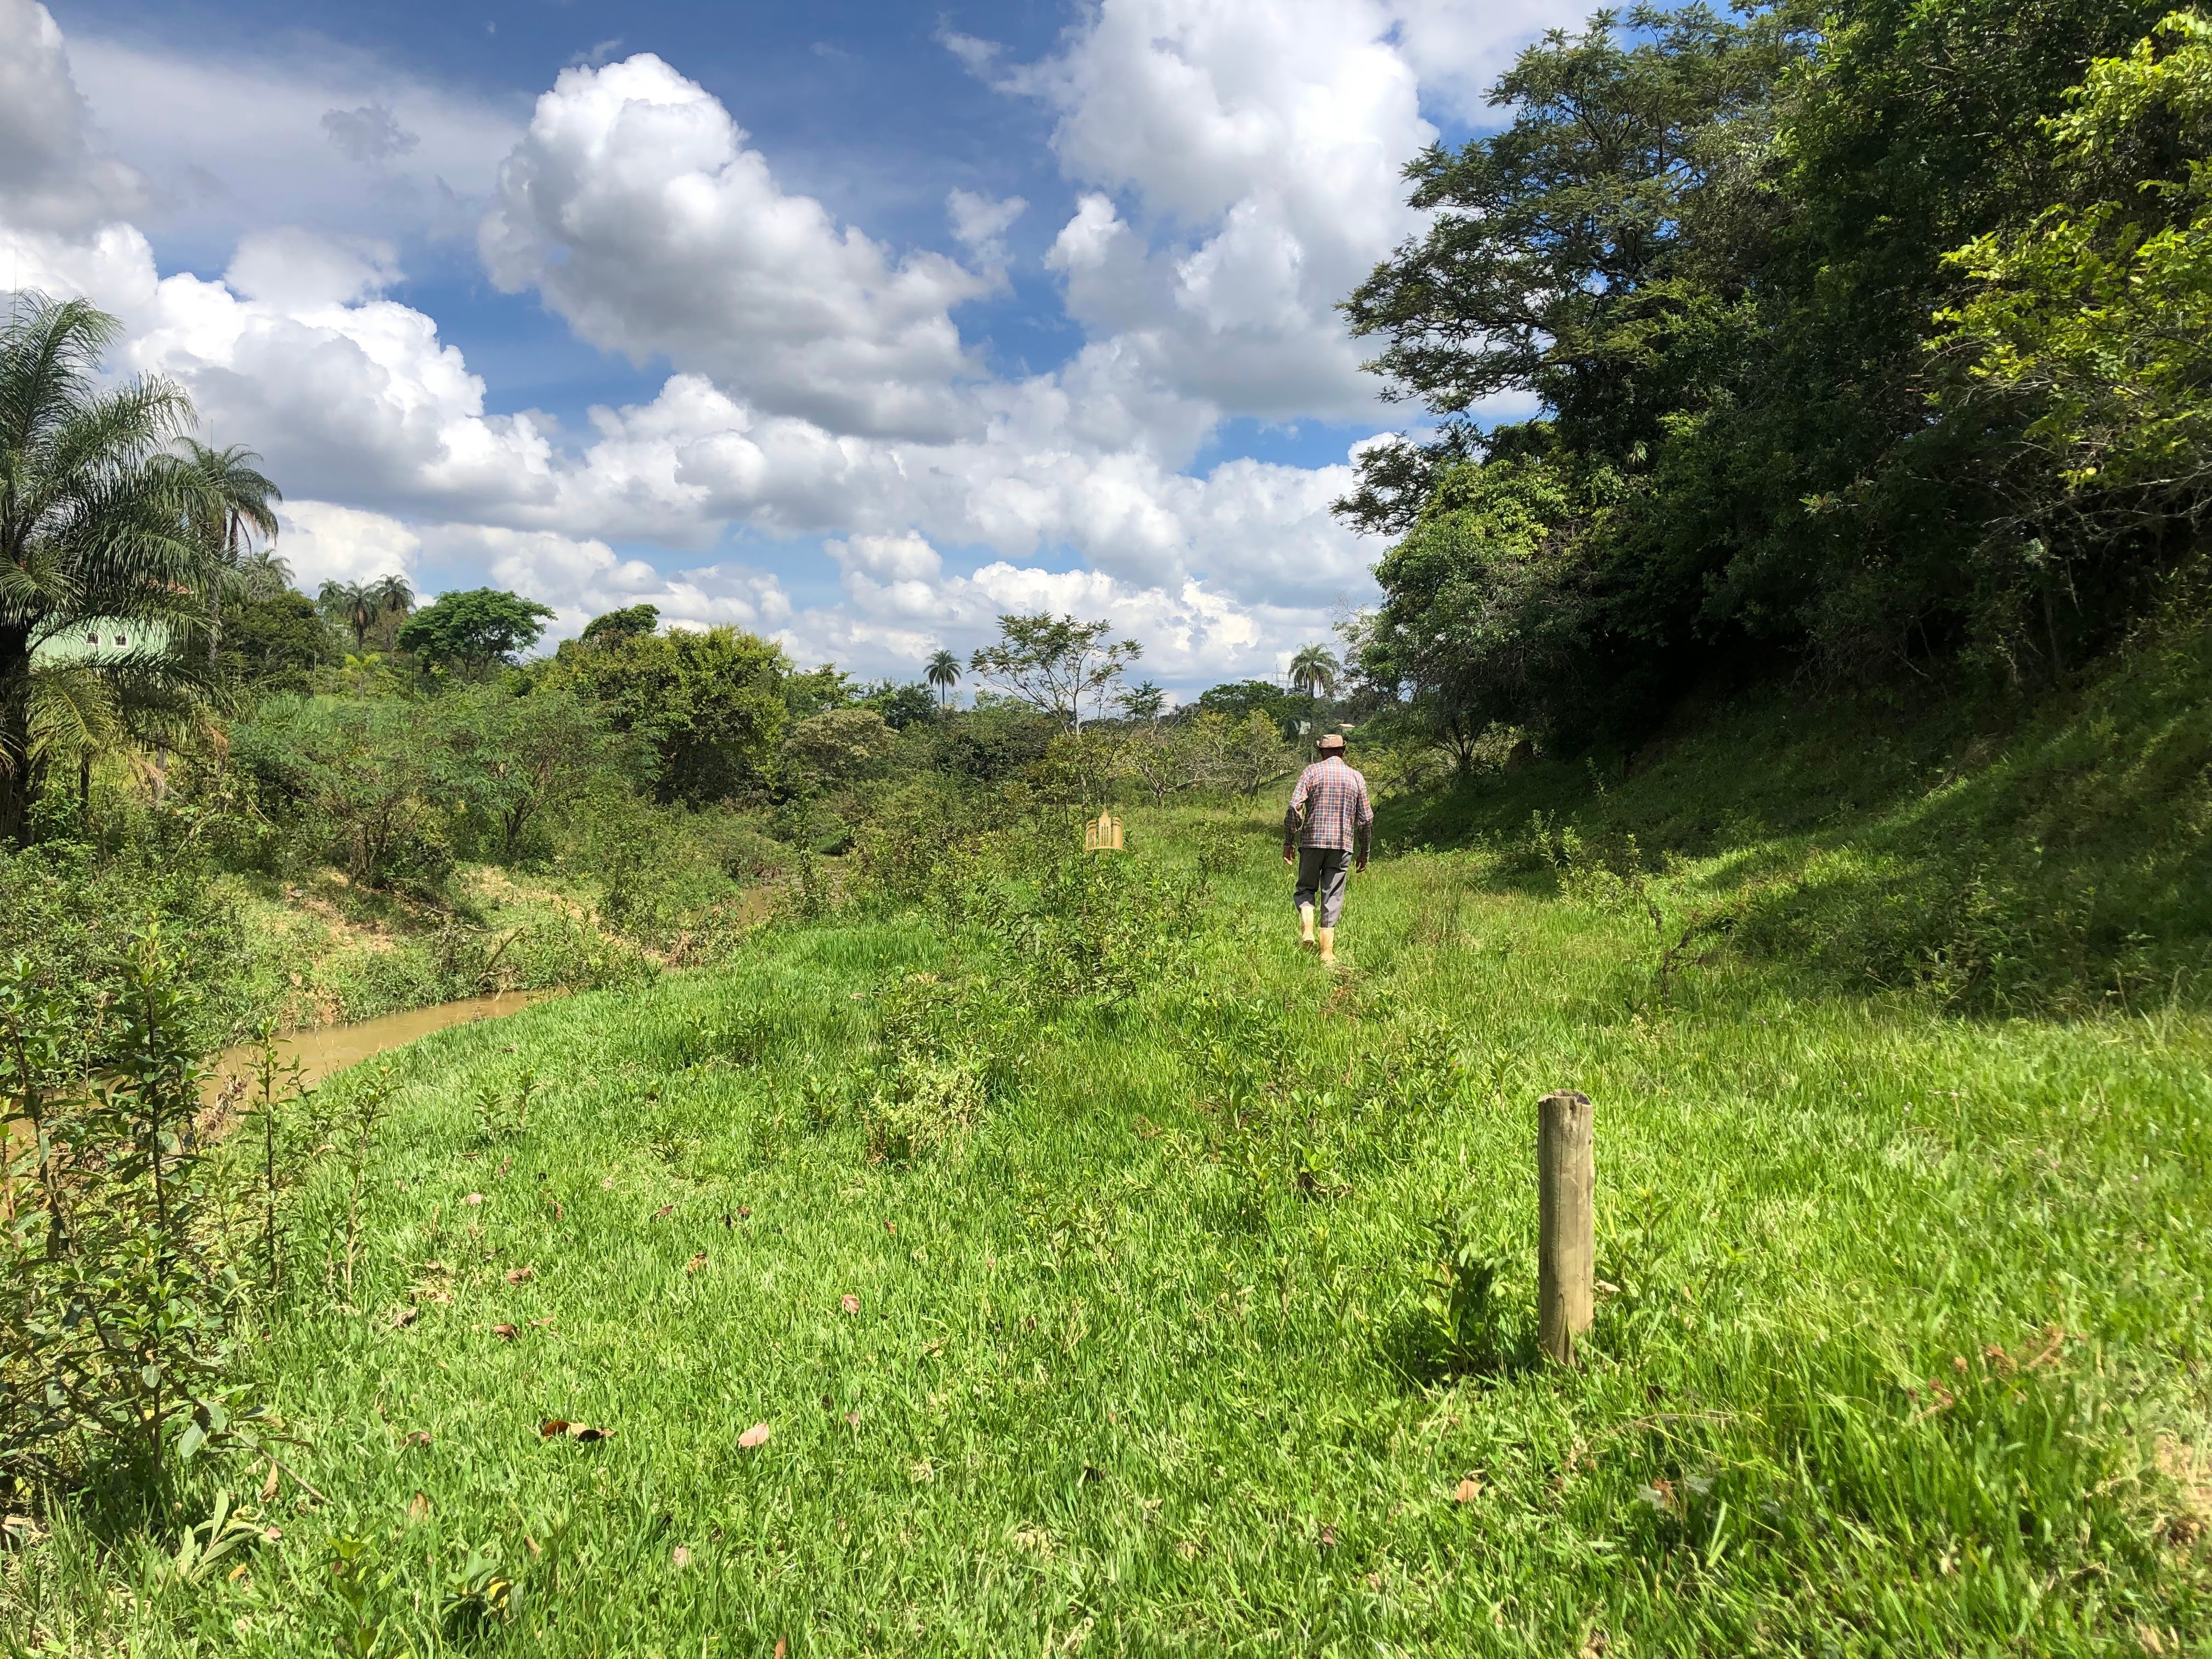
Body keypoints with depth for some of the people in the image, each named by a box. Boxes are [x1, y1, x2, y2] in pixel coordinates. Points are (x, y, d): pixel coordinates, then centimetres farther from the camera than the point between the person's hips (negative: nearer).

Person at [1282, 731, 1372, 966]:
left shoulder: (1312, 771, 2)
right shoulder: (1356, 777, 9)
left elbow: (1295, 808, -8)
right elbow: (1366, 819, 8)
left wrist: (1289, 843, -2)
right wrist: (1363, 852, 17)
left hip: (1312, 841, -1)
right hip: (1343, 845, 1)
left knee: (1306, 888, 15)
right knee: (1332, 897, 5)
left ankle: (1307, 929, -10)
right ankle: (1327, 954, 3)